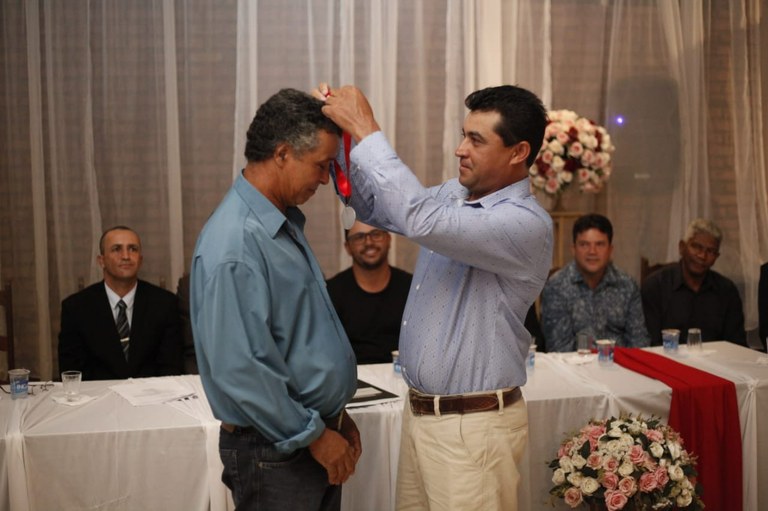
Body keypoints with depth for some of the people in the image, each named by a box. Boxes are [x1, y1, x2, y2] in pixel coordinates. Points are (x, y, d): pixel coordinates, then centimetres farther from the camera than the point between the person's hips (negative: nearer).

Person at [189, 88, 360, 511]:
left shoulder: (284, 224, 7)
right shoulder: (235, 245, -23)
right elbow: (239, 369, -25)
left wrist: (335, 417, 14)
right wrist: (314, 435, -16)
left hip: (317, 432, 9)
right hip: (274, 454, -9)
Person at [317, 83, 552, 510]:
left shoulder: (527, 224, -21)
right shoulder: (454, 194, 6)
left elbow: (421, 218, -34)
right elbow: (376, 207, 18)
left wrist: (366, 131, -25)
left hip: (473, 426, -8)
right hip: (420, 410, 8)